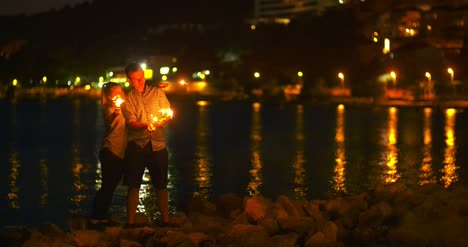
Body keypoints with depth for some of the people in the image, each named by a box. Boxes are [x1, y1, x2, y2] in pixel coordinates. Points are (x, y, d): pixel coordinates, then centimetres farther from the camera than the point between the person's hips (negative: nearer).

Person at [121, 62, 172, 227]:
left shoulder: (157, 92, 10)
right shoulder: (128, 99, 6)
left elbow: (169, 115, 7)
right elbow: (131, 122, -6)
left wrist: (156, 124, -14)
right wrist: (146, 124, -26)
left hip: (157, 145, 1)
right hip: (136, 145, -1)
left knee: (161, 185, 4)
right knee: (133, 186, 0)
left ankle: (165, 220, 12)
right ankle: (130, 222, 3)